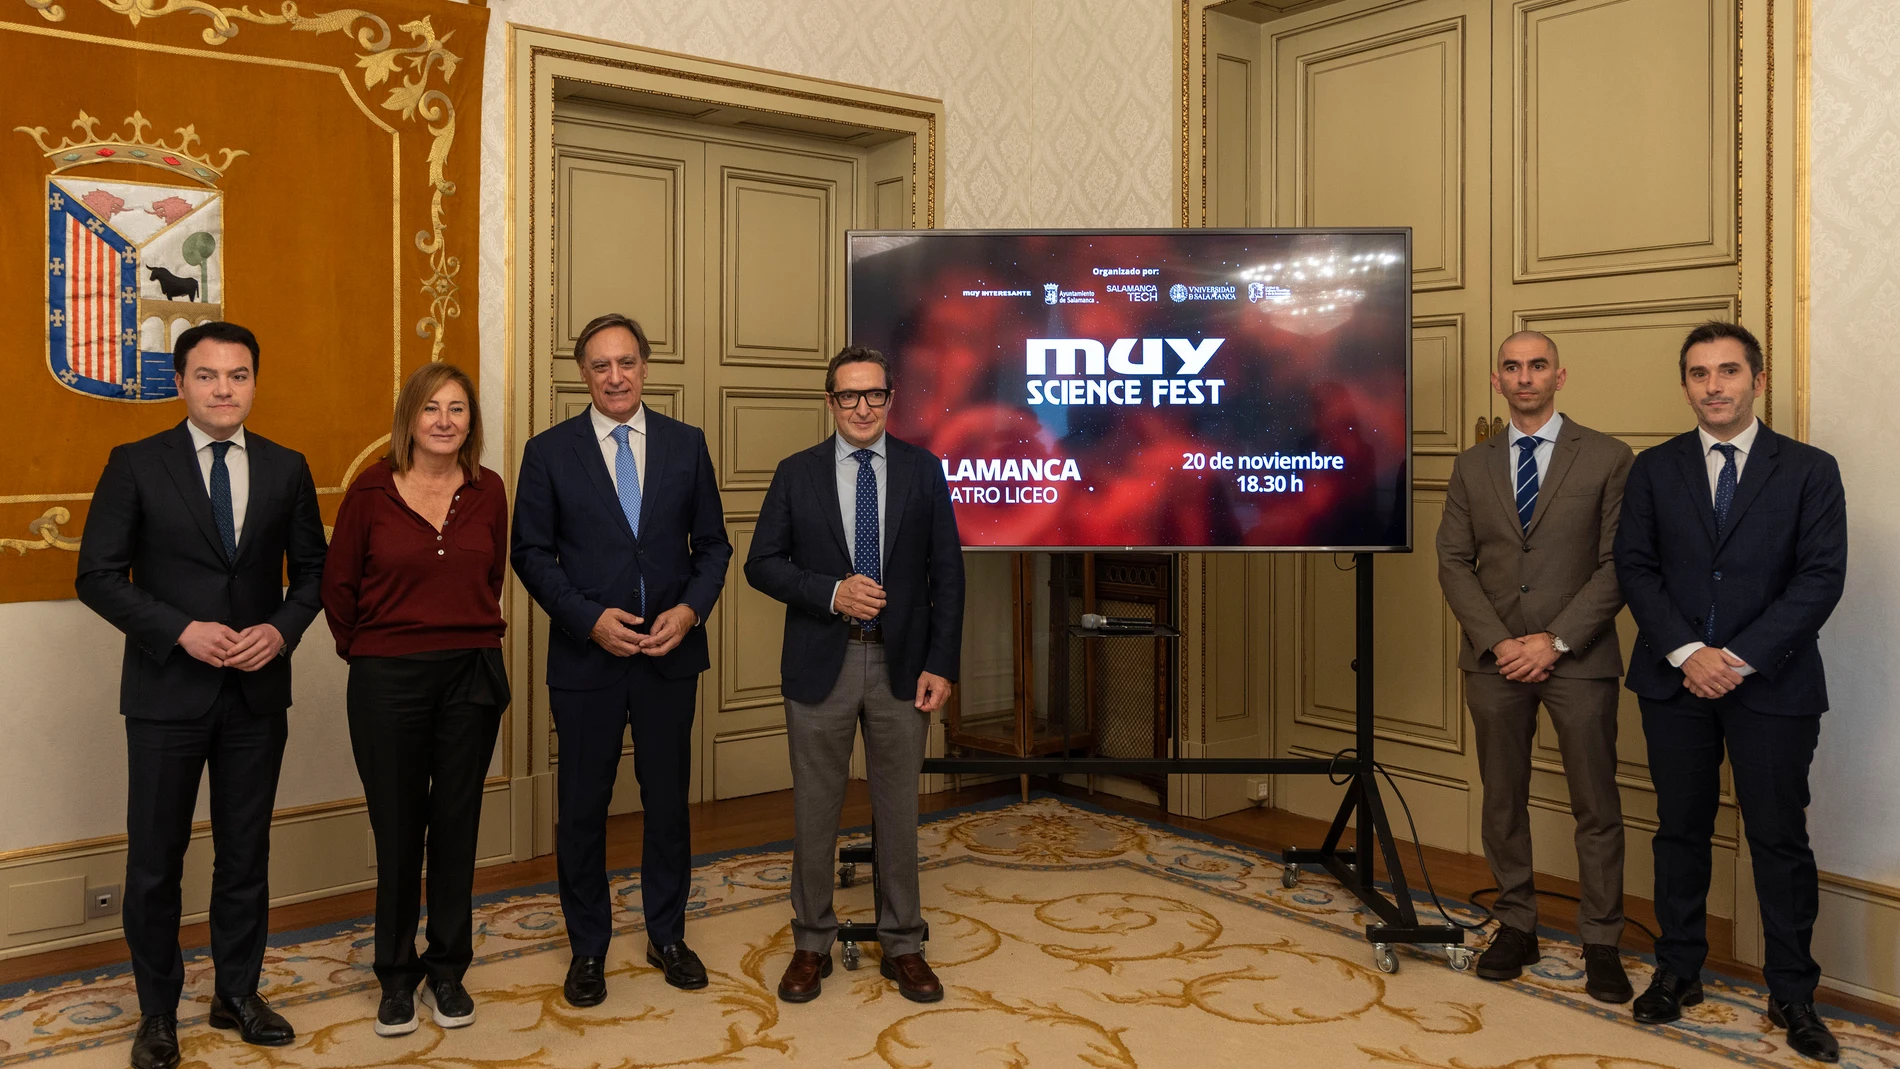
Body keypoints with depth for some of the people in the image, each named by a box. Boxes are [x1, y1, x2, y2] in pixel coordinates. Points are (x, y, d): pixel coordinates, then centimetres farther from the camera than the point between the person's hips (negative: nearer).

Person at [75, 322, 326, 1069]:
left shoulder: (286, 469, 4)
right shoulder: (135, 465, -3)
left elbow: (311, 569, 8)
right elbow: (99, 575, -6)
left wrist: (283, 628, -10)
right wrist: (182, 631, -18)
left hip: (258, 692, 2)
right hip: (168, 692, -2)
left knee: (246, 853, 13)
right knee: (155, 860, 8)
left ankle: (238, 994, 29)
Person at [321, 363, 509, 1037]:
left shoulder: (488, 492, 2)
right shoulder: (372, 491, -5)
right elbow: (338, 584, 4)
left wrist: (471, 637, 10)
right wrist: (363, 652, 8)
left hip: (471, 677, 2)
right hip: (388, 679, -2)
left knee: (456, 826, 10)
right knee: (397, 831, 7)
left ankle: (447, 969, 26)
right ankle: (397, 975, 24)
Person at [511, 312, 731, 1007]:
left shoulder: (686, 444, 4)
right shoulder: (548, 451, 0)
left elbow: (712, 544, 6)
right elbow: (531, 553, -1)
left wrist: (690, 608, -11)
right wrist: (590, 617, -14)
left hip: (671, 655, 2)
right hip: (586, 656, -1)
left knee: (668, 799, 12)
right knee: (583, 807, 8)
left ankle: (667, 936, 29)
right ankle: (588, 948, 25)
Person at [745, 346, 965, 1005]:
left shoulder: (924, 471, 2)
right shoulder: (797, 474, 2)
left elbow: (946, 574, 1)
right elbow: (762, 564, 1)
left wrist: (940, 666, -6)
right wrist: (832, 592, -16)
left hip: (901, 666, 0)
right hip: (821, 665, 0)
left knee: (898, 808, 10)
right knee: (815, 809, 9)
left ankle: (902, 945, 25)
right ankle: (812, 944, 26)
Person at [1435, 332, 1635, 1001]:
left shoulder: (1606, 458, 0)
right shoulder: (1472, 465, 9)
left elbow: (1618, 564, -5)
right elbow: (1453, 563, 5)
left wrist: (1555, 640, -13)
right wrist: (1499, 643, -8)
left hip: (1578, 658, -2)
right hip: (1495, 658, 3)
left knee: (1596, 806, 3)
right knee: (1502, 800, 10)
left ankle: (1601, 943, 16)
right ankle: (1516, 926, 23)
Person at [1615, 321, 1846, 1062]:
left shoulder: (1809, 471, 1)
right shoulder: (1653, 470, 6)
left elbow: (1822, 577, -6)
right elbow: (1635, 568, 1)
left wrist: (1742, 657, -14)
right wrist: (1687, 652, -12)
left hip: (1773, 686, -1)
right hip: (1674, 681, 2)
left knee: (1780, 840, 4)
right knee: (1680, 831, 10)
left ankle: (1792, 995, 18)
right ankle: (1678, 972, 23)